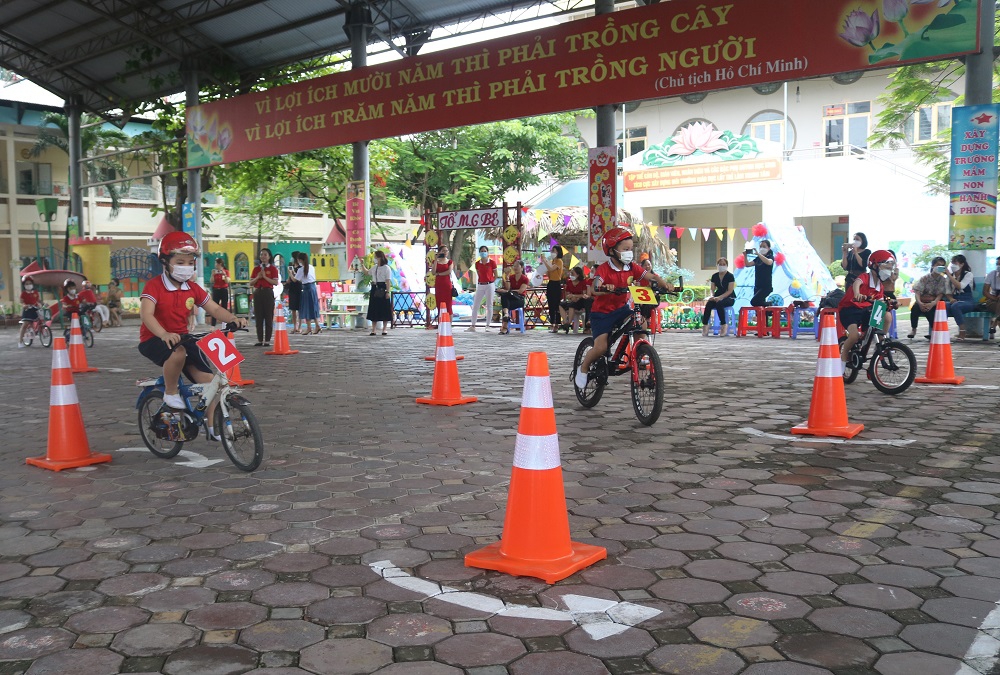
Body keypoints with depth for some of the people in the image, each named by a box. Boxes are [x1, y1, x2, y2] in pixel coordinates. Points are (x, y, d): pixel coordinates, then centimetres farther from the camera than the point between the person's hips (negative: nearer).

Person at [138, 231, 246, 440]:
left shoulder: (193, 289, 5)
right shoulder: (154, 286, -13)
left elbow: (214, 309, 3)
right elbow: (146, 314, -27)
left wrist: (233, 319, -20)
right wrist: (164, 334, -46)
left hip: (182, 338, 6)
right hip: (154, 340, -6)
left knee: (209, 380, -8)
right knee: (178, 352, -41)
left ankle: (211, 426, 6)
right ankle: (170, 394, -14)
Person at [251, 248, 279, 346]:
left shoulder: (273, 269, 1)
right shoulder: (256, 269, 12)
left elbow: (275, 283, -8)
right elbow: (251, 283, 9)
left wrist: (265, 276, -15)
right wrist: (258, 277, -7)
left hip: (268, 292, -3)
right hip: (258, 292, 3)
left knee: (269, 317, -3)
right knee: (258, 317, 3)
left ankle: (267, 340, 1)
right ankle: (260, 339, 9)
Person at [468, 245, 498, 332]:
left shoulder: (492, 262, -3)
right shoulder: (477, 263, 6)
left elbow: (495, 275, 4)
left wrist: (490, 282, 0)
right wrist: (482, 282, 6)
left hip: (490, 285, -3)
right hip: (480, 286, 3)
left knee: (489, 305, 1)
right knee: (475, 305, 1)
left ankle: (488, 325, 8)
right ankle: (473, 326, 5)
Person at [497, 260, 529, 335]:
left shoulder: (525, 278, 2)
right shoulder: (511, 277, 16)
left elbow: (520, 291, -11)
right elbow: (508, 288, 3)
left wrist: (507, 291, -18)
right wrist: (507, 278, -6)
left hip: (520, 299, -4)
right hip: (510, 298, 4)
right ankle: (506, 314, -57)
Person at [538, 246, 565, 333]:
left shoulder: (559, 261, -6)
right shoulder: (551, 261, 16)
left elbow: (551, 269, -21)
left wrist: (544, 261, -14)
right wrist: (543, 266, 7)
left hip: (556, 284, -8)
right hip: (550, 283, 8)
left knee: (556, 306, -7)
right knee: (551, 306, 9)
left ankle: (556, 325, -5)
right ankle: (552, 325, 15)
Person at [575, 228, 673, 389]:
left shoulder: (631, 268, -3)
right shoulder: (604, 269, -18)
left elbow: (651, 276, -11)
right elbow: (595, 289, -33)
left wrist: (664, 284, -31)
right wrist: (604, 288, -55)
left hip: (621, 308, 5)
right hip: (602, 312, -4)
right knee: (601, 347, -17)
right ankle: (583, 368, 12)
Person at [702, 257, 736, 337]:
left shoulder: (730, 276, -6)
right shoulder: (714, 276, 9)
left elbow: (730, 290, -14)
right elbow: (713, 289, 8)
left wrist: (719, 297, -27)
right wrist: (713, 296, -16)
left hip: (729, 298, -4)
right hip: (718, 297, 4)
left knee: (719, 303, -37)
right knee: (708, 304, -29)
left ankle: (724, 326, -30)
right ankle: (705, 325, -31)